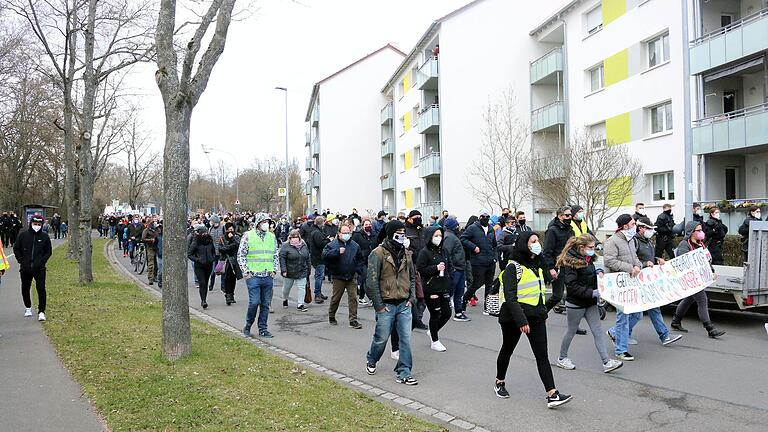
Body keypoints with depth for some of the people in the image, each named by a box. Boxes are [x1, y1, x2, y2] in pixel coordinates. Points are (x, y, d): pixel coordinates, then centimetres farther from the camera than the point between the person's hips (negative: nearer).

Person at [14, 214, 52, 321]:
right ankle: (28, 307, 35)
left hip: (39, 268, -2)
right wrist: (21, 260, 1)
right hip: (25, 268, 2)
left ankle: (41, 312, -4)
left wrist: (42, 261, -5)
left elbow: (48, 251, 8)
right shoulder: (23, 235, 2)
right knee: (25, 289, 15)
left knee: (41, 289, -9)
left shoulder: (45, 237, 1)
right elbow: (16, 248, 10)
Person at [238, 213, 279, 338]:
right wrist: (246, 271, -7)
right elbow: (240, 255, -1)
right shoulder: (248, 236, -1)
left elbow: (276, 256, 19)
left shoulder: (272, 237, 12)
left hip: (268, 276, 4)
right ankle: (248, 326, 13)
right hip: (253, 276, -4)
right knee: (254, 302, -9)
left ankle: (263, 329, 16)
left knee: (265, 304, 7)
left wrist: (274, 270, 8)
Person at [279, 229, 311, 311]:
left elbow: (307, 258, 12)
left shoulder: (304, 246, 4)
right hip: (289, 272, -3)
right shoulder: (285, 246, -11)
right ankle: (285, 300, 40)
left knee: (302, 288, -3)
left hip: (302, 272, 3)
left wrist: (308, 269, 12)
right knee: (287, 287, 14)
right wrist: (284, 270, -19)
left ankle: (300, 304, 2)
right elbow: (282, 258, -15)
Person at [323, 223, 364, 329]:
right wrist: (337, 252, -25)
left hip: (351, 276, 3)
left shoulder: (354, 245, 8)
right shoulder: (333, 244, -4)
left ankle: (353, 320, 4)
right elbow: (325, 255, -18)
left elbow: (359, 258, 23)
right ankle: (331, 316, 29)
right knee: (336, 298, 9)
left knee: (353, 298, -1)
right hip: (338, 276, -3)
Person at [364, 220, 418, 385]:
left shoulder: (406, 254, 9)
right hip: (386, 305, -5)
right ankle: (371, 361, 37)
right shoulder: (378, 253, -11)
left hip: (404, 304, 5)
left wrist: (412, 298, 7)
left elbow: (412, 277, 19)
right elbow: (372, 281, -13)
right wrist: (379, 305, -13)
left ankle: (404, 373, 11)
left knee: (406, 338, 2)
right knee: (381, 338, 8)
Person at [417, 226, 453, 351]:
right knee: (435, 314, 3)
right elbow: (420, 269, -14)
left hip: (444, 288, 6)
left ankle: (433, 331, 34)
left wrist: (448, 274, 3)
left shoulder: (444, 251, 10)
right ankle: (435, 342, 19)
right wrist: (436, 268, -20)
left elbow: (450, 265, 21)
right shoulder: (424, 252, -10)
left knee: (447, 313, 8)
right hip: (430, 288, -6)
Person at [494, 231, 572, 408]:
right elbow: (510, 297, -21)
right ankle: (500, 382, 34)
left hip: (536, 317, 6)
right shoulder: (513, 267, -15)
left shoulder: (537, 265, 11)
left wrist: (543, 313, 20)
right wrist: (521, 320, -27)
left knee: (542, 355, -1)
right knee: (507, 349, 13)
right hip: (514, 318, -6)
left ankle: (552, 395, -5)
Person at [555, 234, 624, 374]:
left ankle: (606, 362, 4)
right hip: (576, 303, -8)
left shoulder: (588, 259, 9)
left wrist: (598, 272, 3)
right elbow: (572, 286, -24)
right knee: (571, 331, 8)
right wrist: (592, 293, -26)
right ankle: (562, 358, 25)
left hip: (590, 302, 8)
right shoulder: (570, 261, -19)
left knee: (598, 331, 3)